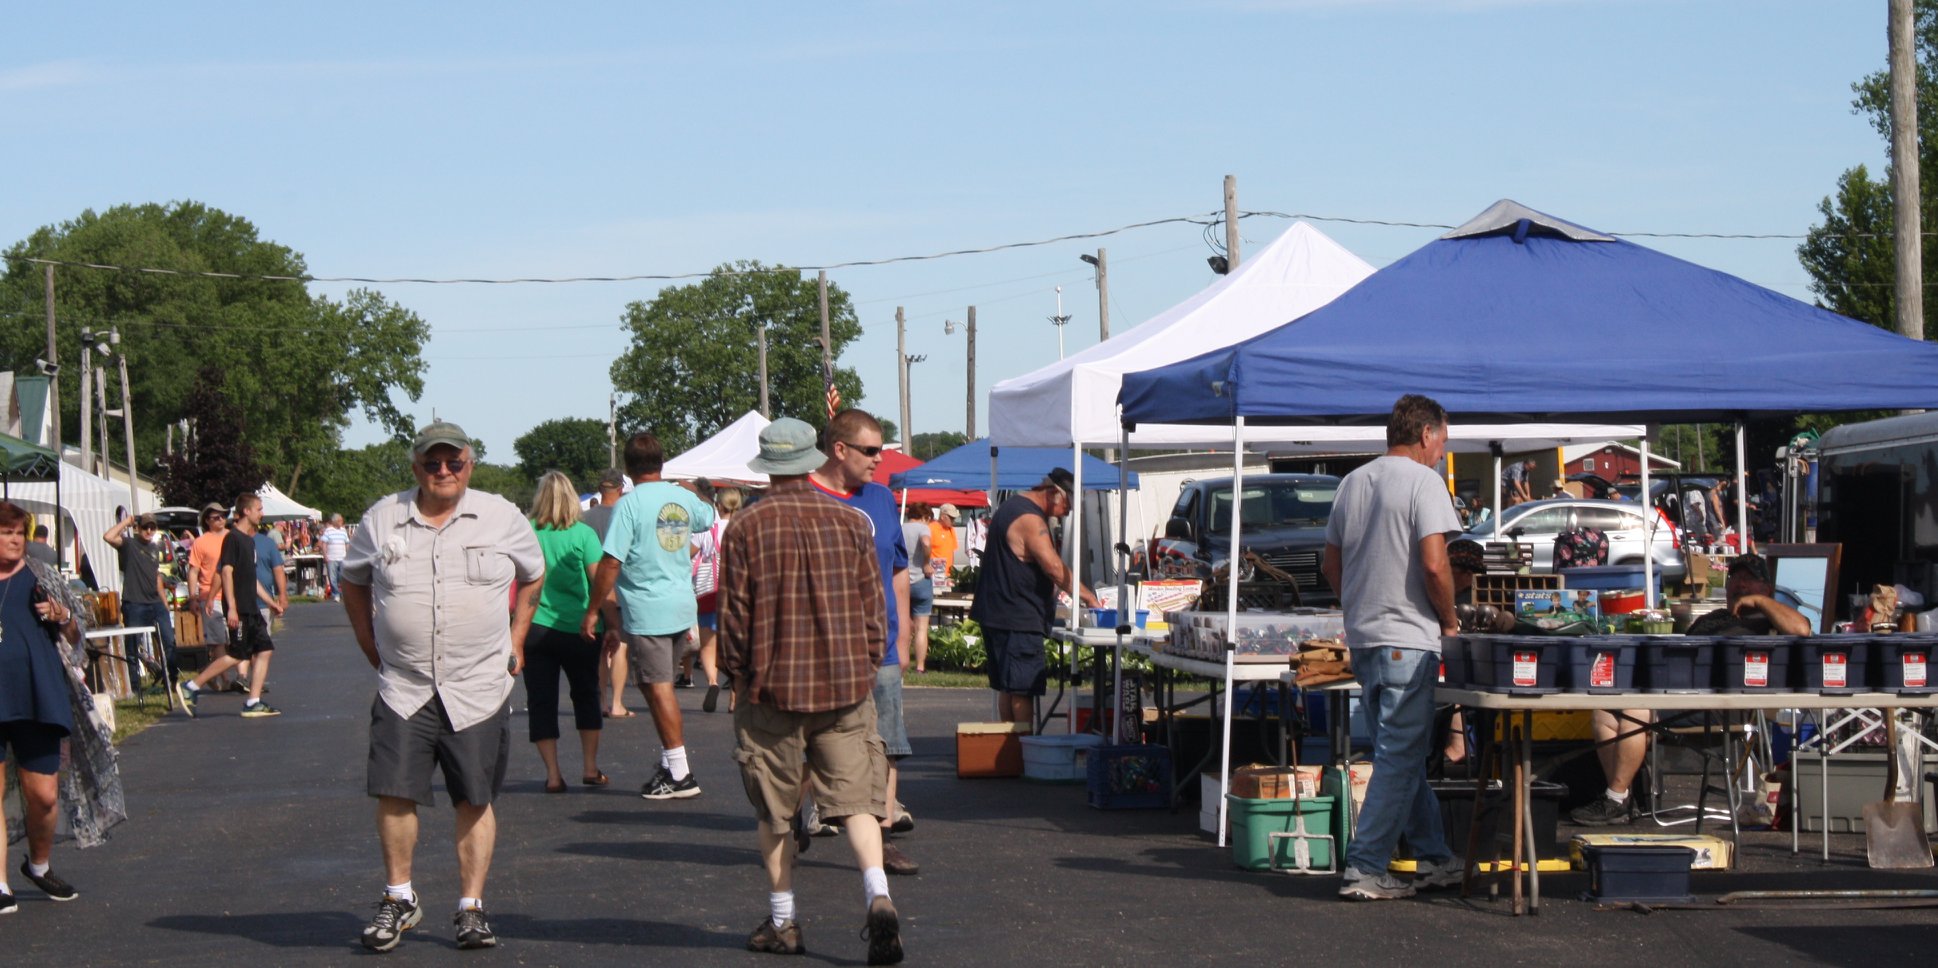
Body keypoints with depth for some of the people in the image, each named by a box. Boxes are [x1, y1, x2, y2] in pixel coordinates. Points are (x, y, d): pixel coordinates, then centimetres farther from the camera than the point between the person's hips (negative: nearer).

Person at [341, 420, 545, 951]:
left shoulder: (501, 518, 4)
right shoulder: (382, 519, 4)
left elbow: (532, 575, 19)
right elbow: (353, 583, 18)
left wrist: (514, 641, 13)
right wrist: (372, 647, 11)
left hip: (479, 688, 0)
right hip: (404, 687, 0)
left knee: (475, 799, 3)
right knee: (394, 792, -5)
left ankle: (471, 908, 12)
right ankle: (399, 898, 12)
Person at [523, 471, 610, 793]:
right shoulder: (583, 534, -6)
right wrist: (613, 623, -1)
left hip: (535, 629, 0)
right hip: (578, 630, 0)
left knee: (541, 700, 5)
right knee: (586, 695, 17)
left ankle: (553, 774, 1)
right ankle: (591, 767, 17)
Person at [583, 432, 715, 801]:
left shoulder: (629, 505, -13)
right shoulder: (684, 498, 6)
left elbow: (611, 563, -16)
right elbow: (708, 518, 31)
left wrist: (593, 611, -8)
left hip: (647, 611, -6)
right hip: (683, 607, 6)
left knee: (659, 688, -2)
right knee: (660, 684, 18)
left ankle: (680, 774, -3)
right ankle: (669, 764, 20)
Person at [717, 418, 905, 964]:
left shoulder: (746, 528, -5)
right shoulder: (850, 523, 1)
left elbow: (734, 613, -3)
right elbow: (873, 607, 5)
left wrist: (737, 676, 10)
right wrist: (867, 668, 16)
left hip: (772, 686, -1)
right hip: (846, 684, 2)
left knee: (774, 809, 10)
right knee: (855, 799, 3)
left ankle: (783, 923, 15)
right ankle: (878, 897, -19)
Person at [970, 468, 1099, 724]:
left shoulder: (1013, 506, 17)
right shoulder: (1030, 519, -17)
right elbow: (1054, 567, -24)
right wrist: (1087, 596, -17)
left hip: (997, 614, 11)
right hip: (1017, 617, -11)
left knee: (1009, 688, 13)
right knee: (1023, 690, -9)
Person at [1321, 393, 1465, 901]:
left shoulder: (1353, 483, 13)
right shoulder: (1423, 481, -9)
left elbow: (1330, 564, 18)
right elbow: (1434, 565, -18)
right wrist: (1449, 620, -4)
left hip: (1361, 636, 8)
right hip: (1408, 640, -8)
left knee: (1402, 754, 16)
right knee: (1400, 758, -4)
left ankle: (1434, 858, 23)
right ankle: (1364, 870, -7)